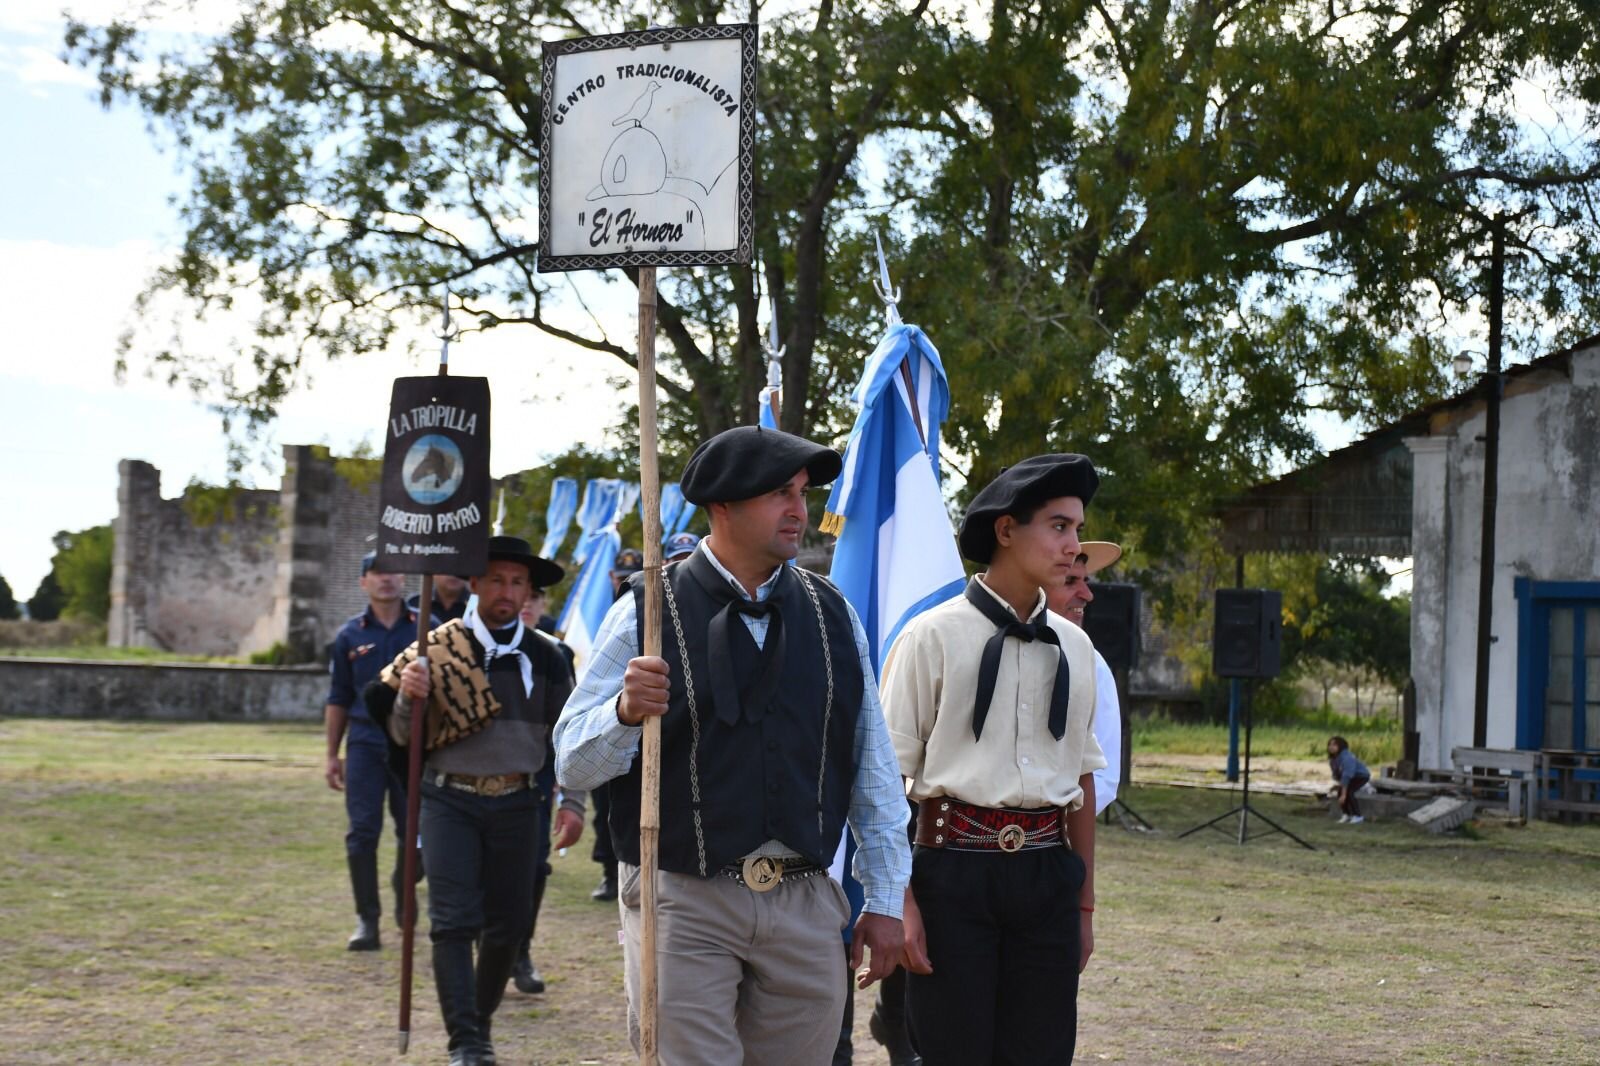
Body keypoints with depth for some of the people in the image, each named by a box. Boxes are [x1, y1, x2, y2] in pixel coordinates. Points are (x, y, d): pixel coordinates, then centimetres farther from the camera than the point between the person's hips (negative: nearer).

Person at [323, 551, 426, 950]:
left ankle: (404, 899, 32)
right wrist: (332, 754, 8)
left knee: (413, 831, 8)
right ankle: (366, 919, 0)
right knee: (362, 832, -5)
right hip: (366, 743, 0)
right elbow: (338, 699, 11)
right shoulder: (350, 635, 6)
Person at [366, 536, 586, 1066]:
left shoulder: (545, 656, 5)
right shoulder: (440, 648, -1)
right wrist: (409, 697, -20)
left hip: (517, 803, 2)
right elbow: (405, 735, 1)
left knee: (508, 923, 8)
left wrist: (572, 801, 3)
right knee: (453, 921, -8)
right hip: (451, 799, -2)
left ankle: (481, 1021, 27)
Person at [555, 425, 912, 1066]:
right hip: (683, 903, -3)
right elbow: (573, 763, -5)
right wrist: (627, 712, -25)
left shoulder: (833, 615, 8)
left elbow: (874, 767, 11)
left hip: (804, 901, 4)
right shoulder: (647, 613, -3)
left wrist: (886, 899, 9)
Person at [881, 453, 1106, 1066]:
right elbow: (888, 778, -5)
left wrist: (1084, 904, 17)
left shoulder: (1073, 648, 11)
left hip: (1047, 877, 5)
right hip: (955, 872, -4)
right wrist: (900, 901, -10)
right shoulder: (933, 637, -5)